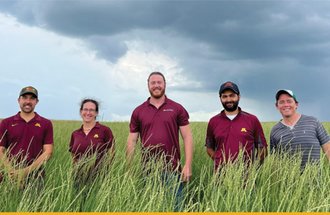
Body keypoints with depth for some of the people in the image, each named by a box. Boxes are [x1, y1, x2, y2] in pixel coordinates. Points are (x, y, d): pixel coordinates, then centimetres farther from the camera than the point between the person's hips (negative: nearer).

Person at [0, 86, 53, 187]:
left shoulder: (46, 124, 4)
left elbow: (48, 152, -2)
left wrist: (27, 170, -13)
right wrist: (11, 171, -14)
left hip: (36, 175, 0)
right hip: (11, 176, 1)